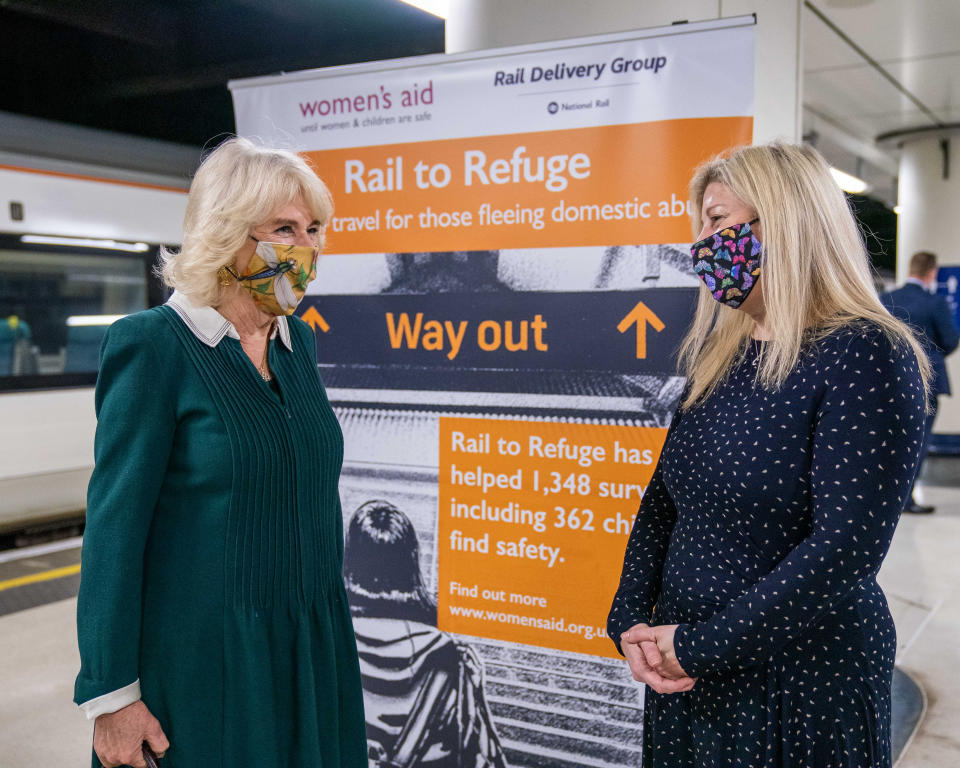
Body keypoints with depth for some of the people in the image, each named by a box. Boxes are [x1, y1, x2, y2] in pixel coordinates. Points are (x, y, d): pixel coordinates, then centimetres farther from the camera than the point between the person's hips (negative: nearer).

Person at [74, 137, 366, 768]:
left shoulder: (298, 341, 6)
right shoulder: (152, 345, -14)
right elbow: (115, 526, -14)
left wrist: (332, 622, 16)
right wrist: (111, 695, -14)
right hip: (201, 663, -6)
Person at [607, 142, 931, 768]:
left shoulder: (866, 356, -16)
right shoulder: (720, 356, 6)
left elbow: (848, 547, -24)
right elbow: (662, 499, 8)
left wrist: (699, 646, -20)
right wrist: (631, 620, -6)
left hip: (800, 684, -6)